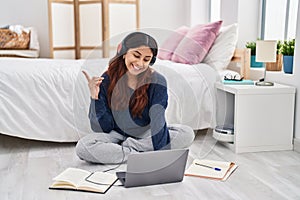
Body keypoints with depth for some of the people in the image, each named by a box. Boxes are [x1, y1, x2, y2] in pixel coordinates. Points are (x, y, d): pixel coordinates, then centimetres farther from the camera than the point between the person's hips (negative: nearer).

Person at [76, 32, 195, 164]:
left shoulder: (157, 82, -15)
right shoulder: (107, 80, -14)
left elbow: (158, 122, -25)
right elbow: (103, 128, -14)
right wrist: (95, 97, -28)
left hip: (146, 134, 1)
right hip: (117, 134, 0)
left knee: (187, 134, -22)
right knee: (83, 147, -27)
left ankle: (126, 146, -17)